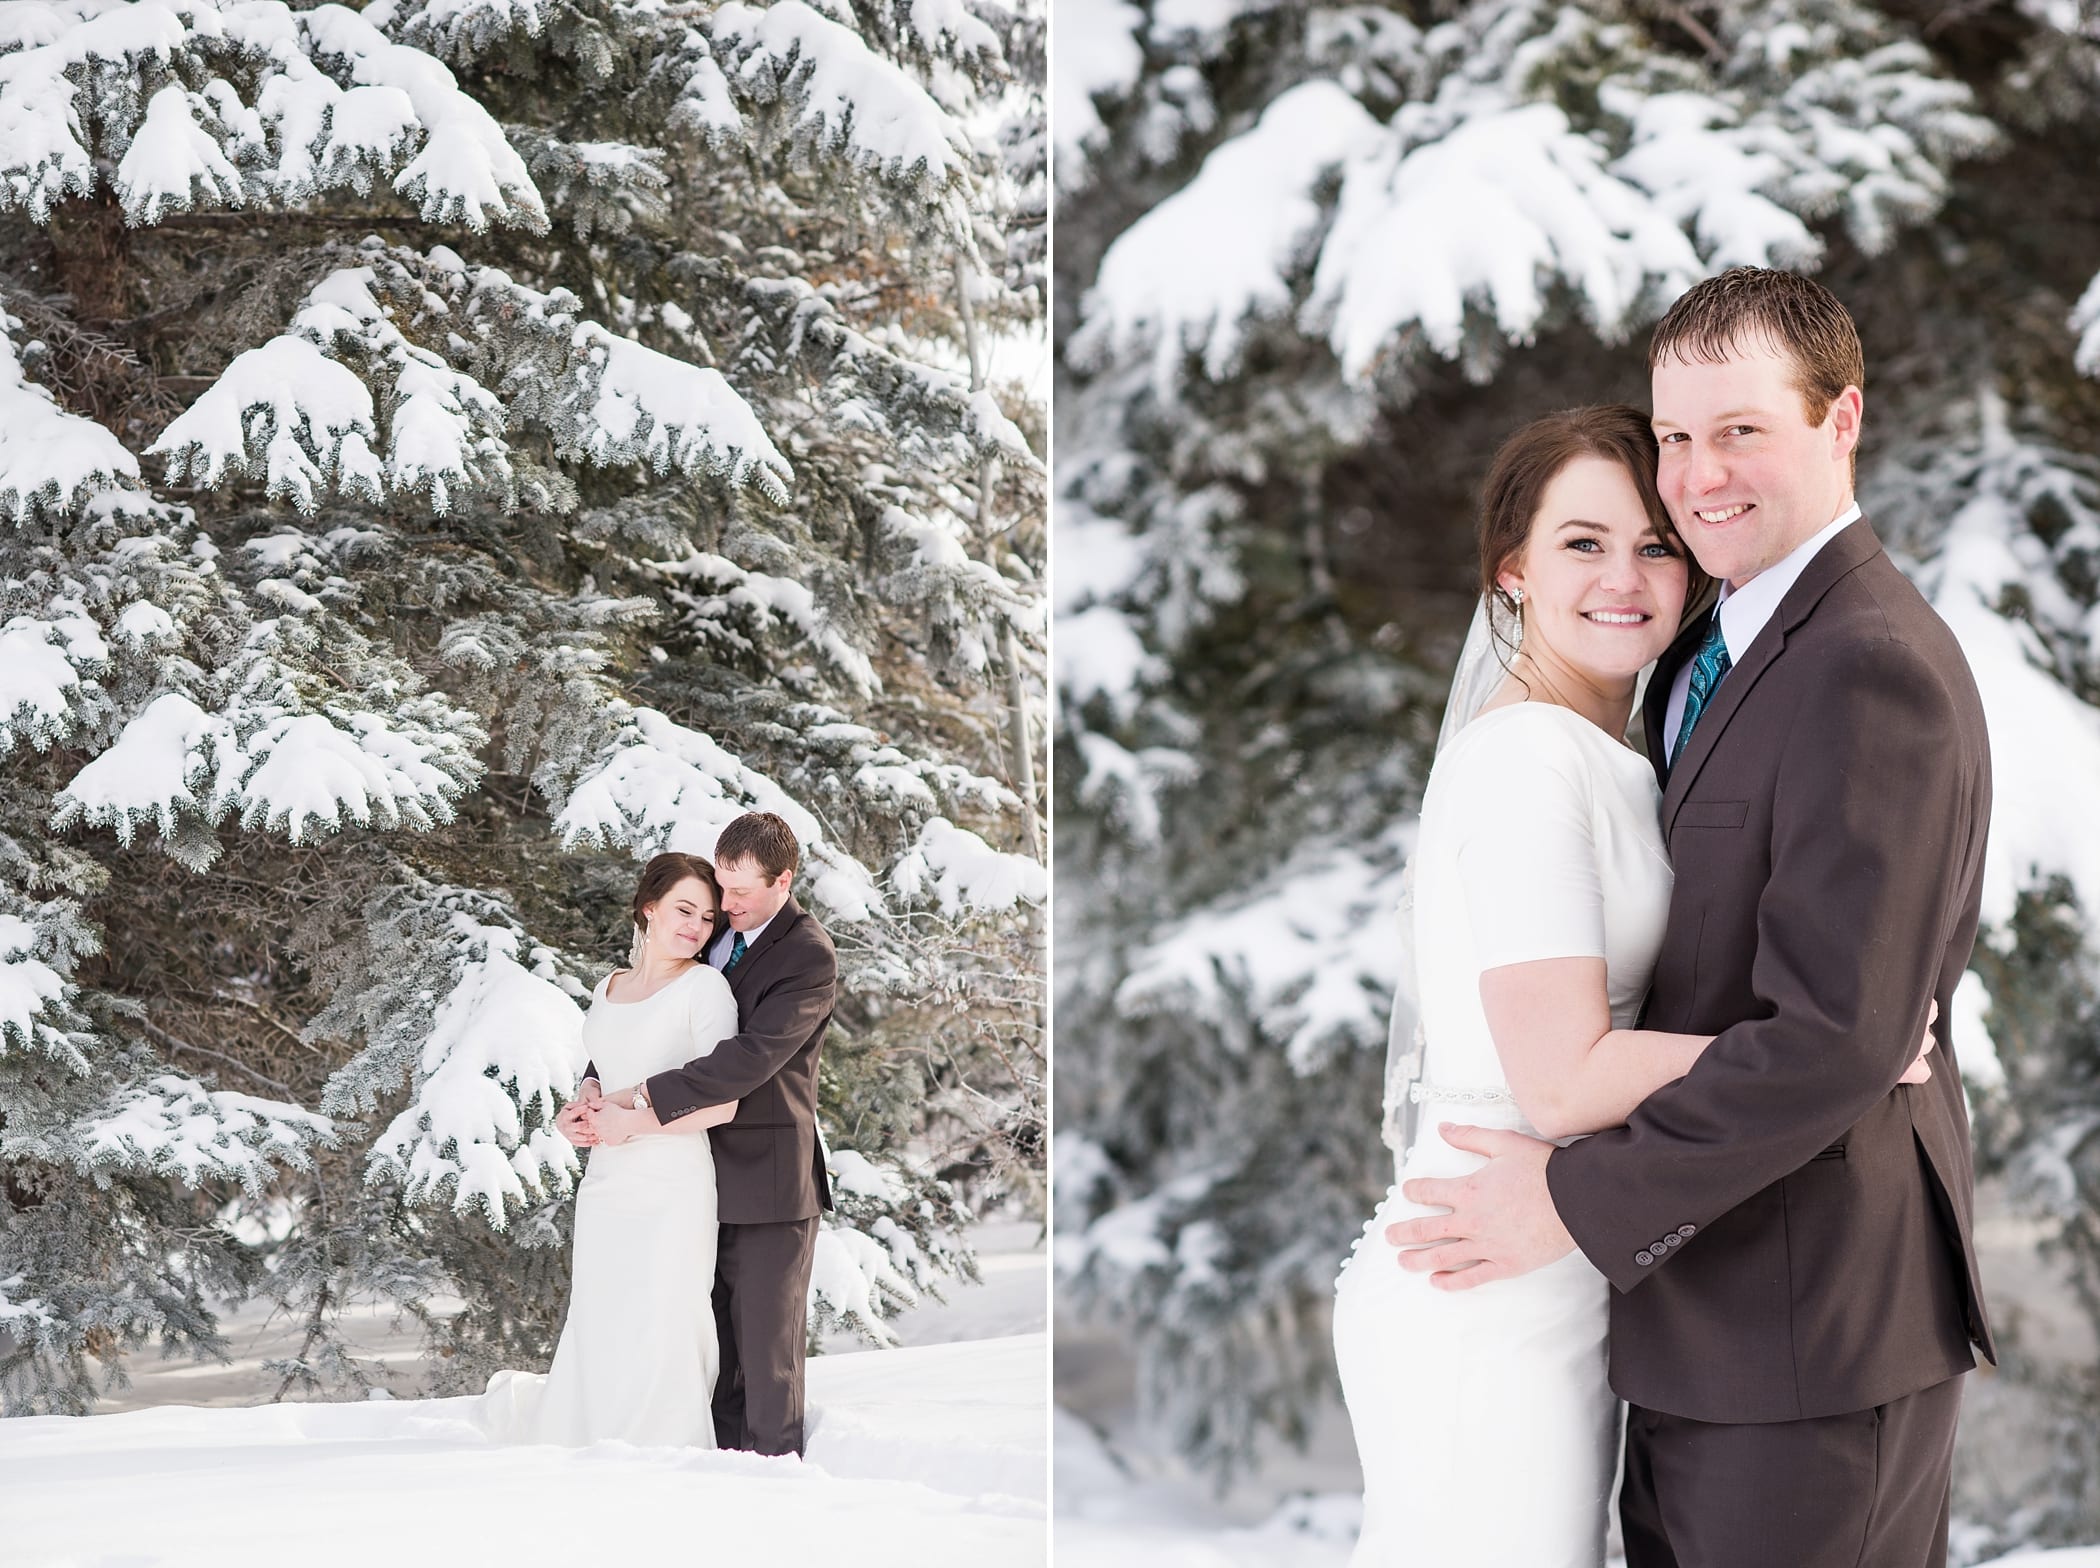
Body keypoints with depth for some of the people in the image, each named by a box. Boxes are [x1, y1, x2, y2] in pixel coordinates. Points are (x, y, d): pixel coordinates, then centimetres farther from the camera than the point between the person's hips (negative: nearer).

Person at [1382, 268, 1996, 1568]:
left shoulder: (1869, 668, -19)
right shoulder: (1712, 653, 13)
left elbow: (1838, 1031, -25)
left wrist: (1582, 1202, -19)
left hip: (1813, 1326, -9)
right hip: (1704, 1309, 9)